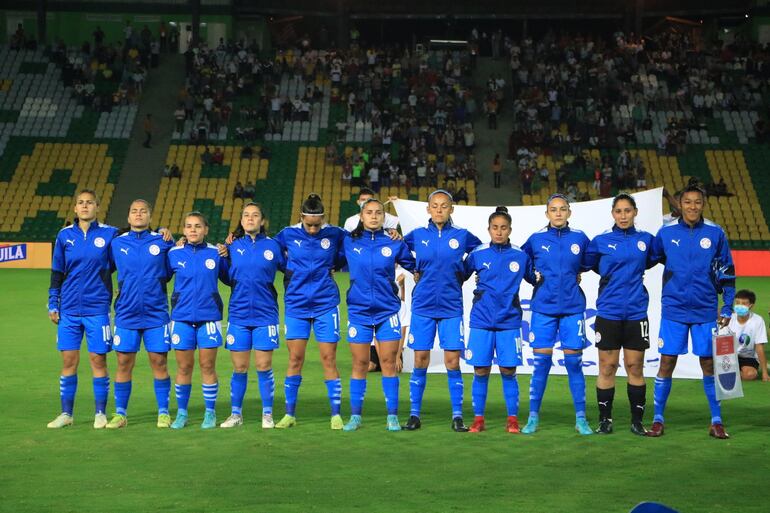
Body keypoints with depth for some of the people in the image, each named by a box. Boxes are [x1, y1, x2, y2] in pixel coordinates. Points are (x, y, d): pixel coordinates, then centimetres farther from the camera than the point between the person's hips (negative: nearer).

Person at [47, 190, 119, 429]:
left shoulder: (109, 234, -1)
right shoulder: (64, 235, 6)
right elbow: (57, 272, 11)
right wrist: (52, 304, 9)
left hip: (97, 308, -2)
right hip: (69, 310, 2)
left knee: (98, 360, 1)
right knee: (68, 361, 4)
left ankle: (100, 413, 13)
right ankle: (66, 414, 15)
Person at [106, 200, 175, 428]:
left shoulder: (162, 241, 2)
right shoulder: (116, 243, 6)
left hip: (156, 313, -1)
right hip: (126, 314, 1)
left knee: (159, 362, 1)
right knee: (124, 364, 3)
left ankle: (163, 413, 11)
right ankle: (120, 414, 13)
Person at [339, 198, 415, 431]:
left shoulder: (394, 244, 2)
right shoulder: (349, 242, 3)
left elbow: (416, 266, 11)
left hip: (387, 311, 0)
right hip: (358, 311, 0)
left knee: (388, 363, 0)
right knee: (360, 364, 4)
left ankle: (392, 416, 5)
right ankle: (355, 416, 12)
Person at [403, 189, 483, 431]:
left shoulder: (462, 236, 2)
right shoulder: (417, 235, 4)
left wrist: (462, 274, 9)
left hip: (451, 307, -1)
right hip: (423, 306, 1)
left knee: (452, 361, -4)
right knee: (421, 361, 2)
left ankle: (457, 416, 4)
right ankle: (414, 415, 11)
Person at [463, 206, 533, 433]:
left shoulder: (520, 256, 3)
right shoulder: (478, 254, 2)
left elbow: (535, 278, 15)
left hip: (509, 321, 0)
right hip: (481, 320, 0)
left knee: (508, 371, 0)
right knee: (480, 371, 2)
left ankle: (513, 419, 10)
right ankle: (478, 419, 12)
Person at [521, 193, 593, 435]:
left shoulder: (579, 238, 3)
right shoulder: (536, 239, 2)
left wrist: (578, 274, 8)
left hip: (573, 308, 0)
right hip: (543, 308, 0)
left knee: (574, 363, 0)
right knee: (541, 363, 0)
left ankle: (581, 418, 7)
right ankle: (533, 417, 8)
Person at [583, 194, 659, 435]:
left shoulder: (645, 239, 4)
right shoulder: (601, 241, 1)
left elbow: (651, 260, 21)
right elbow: (585, 263, 12)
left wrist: (634, 270, 12)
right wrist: (610, 274, 10)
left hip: (636, 313, 1)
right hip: (608, 313, -1)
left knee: (635, 367, 4)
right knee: (607, 368, 2)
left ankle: (637, 420, 12)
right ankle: (604, 419, 11)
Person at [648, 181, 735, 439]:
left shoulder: (715, 233, 0)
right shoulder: (666, 232, 0)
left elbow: (727, 272, 5)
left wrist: (727, 308, 3)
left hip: (706, 311, 0)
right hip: (673, 309, 0)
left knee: (709, 363, 4)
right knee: (667, 362, 1)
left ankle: (716, 421, 14)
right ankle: (658, 419, 11)